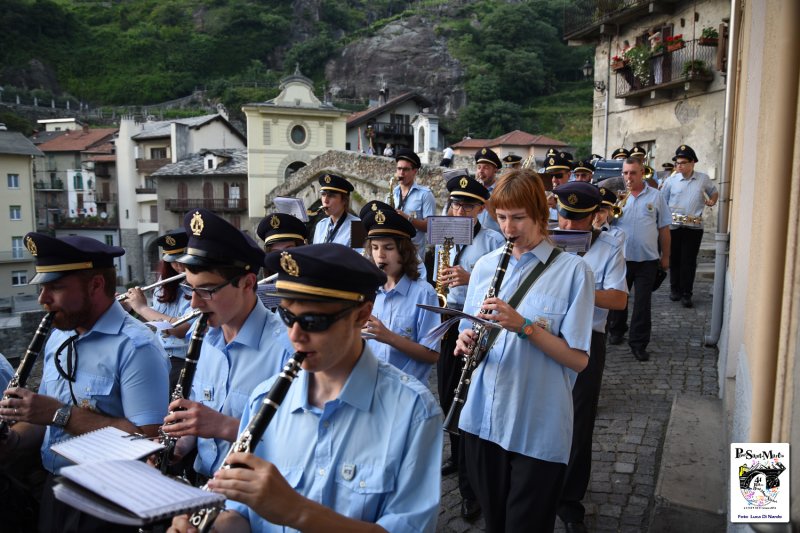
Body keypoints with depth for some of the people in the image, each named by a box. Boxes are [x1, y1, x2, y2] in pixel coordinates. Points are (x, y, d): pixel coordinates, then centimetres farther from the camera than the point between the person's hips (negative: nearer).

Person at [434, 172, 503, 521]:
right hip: (447, 323, 6)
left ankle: (471, 486, 6)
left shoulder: (493, 241, -7)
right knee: (448, 397, 17)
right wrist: (441, 281, -6)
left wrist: (471, 278, -27)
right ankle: (457, 455, 40)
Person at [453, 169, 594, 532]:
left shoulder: (572, 270, -9)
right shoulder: (485, 265, 6)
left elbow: (578, 359, -12)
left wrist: (523, 325, -24)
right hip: (481, 419, 5)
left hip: (538, 429, -4)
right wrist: (466, 342, -11)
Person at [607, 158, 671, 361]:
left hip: (647, 259, -1)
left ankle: (638, 343, 12)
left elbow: (664, 228, 6)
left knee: (642, 302, 3)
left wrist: (665, 256, 6)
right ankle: (616, 331, 35)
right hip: (620, 256, 1)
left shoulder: (655, 196, 3)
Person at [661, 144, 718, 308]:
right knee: (674, 259, 9)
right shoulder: (671, 180, 1)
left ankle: (686, 294, 7)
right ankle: (675, 289, 24)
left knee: (689, 261, 1)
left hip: (694, 227, 0)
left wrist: (712, 201, 4)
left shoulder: (703, 179, 5)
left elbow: (714, 192, 24)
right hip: (674, 226, 0)